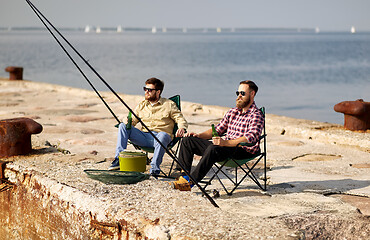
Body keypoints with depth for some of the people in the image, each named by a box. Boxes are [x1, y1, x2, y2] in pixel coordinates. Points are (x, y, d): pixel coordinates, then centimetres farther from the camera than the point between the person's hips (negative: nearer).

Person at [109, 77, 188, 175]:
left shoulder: (169, 105, 8)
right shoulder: (142, 105, 21)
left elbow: (181, 119, 3)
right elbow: (132, 120, 16)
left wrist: (182, 128, -21)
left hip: (159, 136, -4)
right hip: (144, 137, 4)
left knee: (163, 135, -41)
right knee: (123, 126, -14)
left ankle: (155, 169, -39)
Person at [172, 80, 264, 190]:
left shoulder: (256, 116, -6)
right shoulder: (232, 112, 20)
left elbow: (250, 138, -22)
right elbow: (217, 129, 24)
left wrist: (226, 142, -34)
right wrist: (199, 135, 6)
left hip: (243, 151, -8)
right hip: (225, 146, 8)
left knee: (213, 148, -38)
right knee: (187, 141, -1)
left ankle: (189, 182, -39)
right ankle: (184, 176, -13)